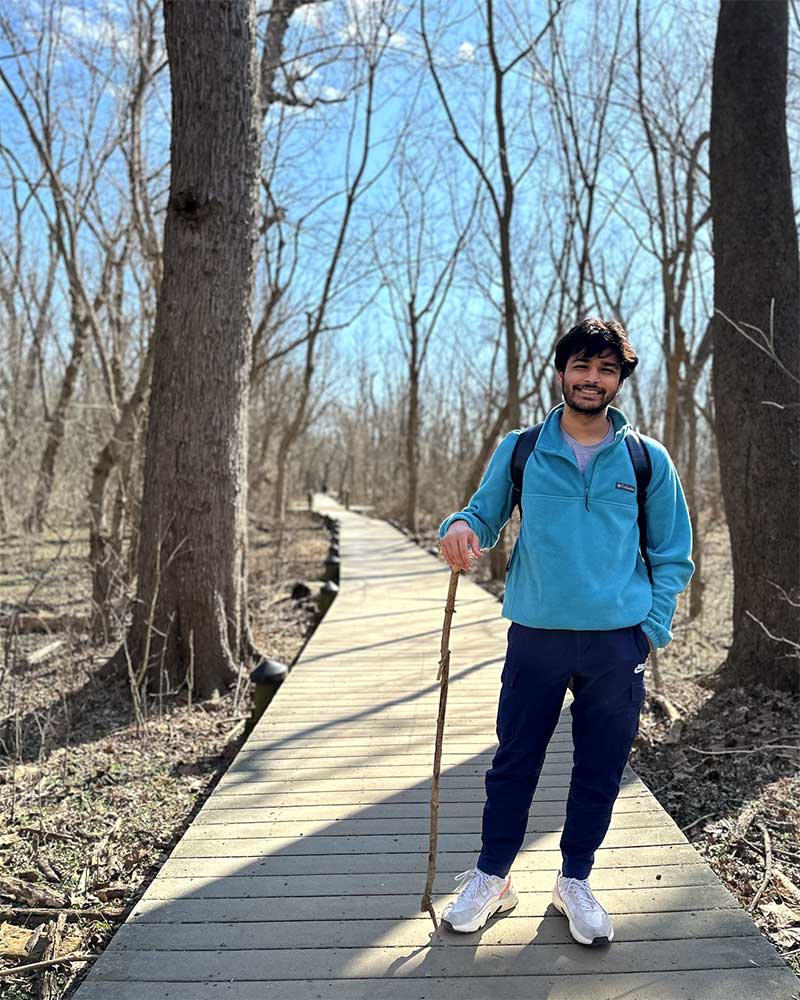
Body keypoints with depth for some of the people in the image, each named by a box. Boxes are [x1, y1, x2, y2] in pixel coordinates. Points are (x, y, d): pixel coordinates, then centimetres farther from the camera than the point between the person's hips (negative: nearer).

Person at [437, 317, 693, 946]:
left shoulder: (647, 459, 2)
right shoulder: (519, 451, 2)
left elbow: (673, 555, 7)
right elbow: (485, 516, 9)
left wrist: (651, 629, -2)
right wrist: (460, 526, -15)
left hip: (618, 642, 1)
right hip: (536, 635, 0)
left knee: (600, 771, 12)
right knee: (514, 762, 9)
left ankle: (575, 882, 34)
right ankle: (492, 878, 30)